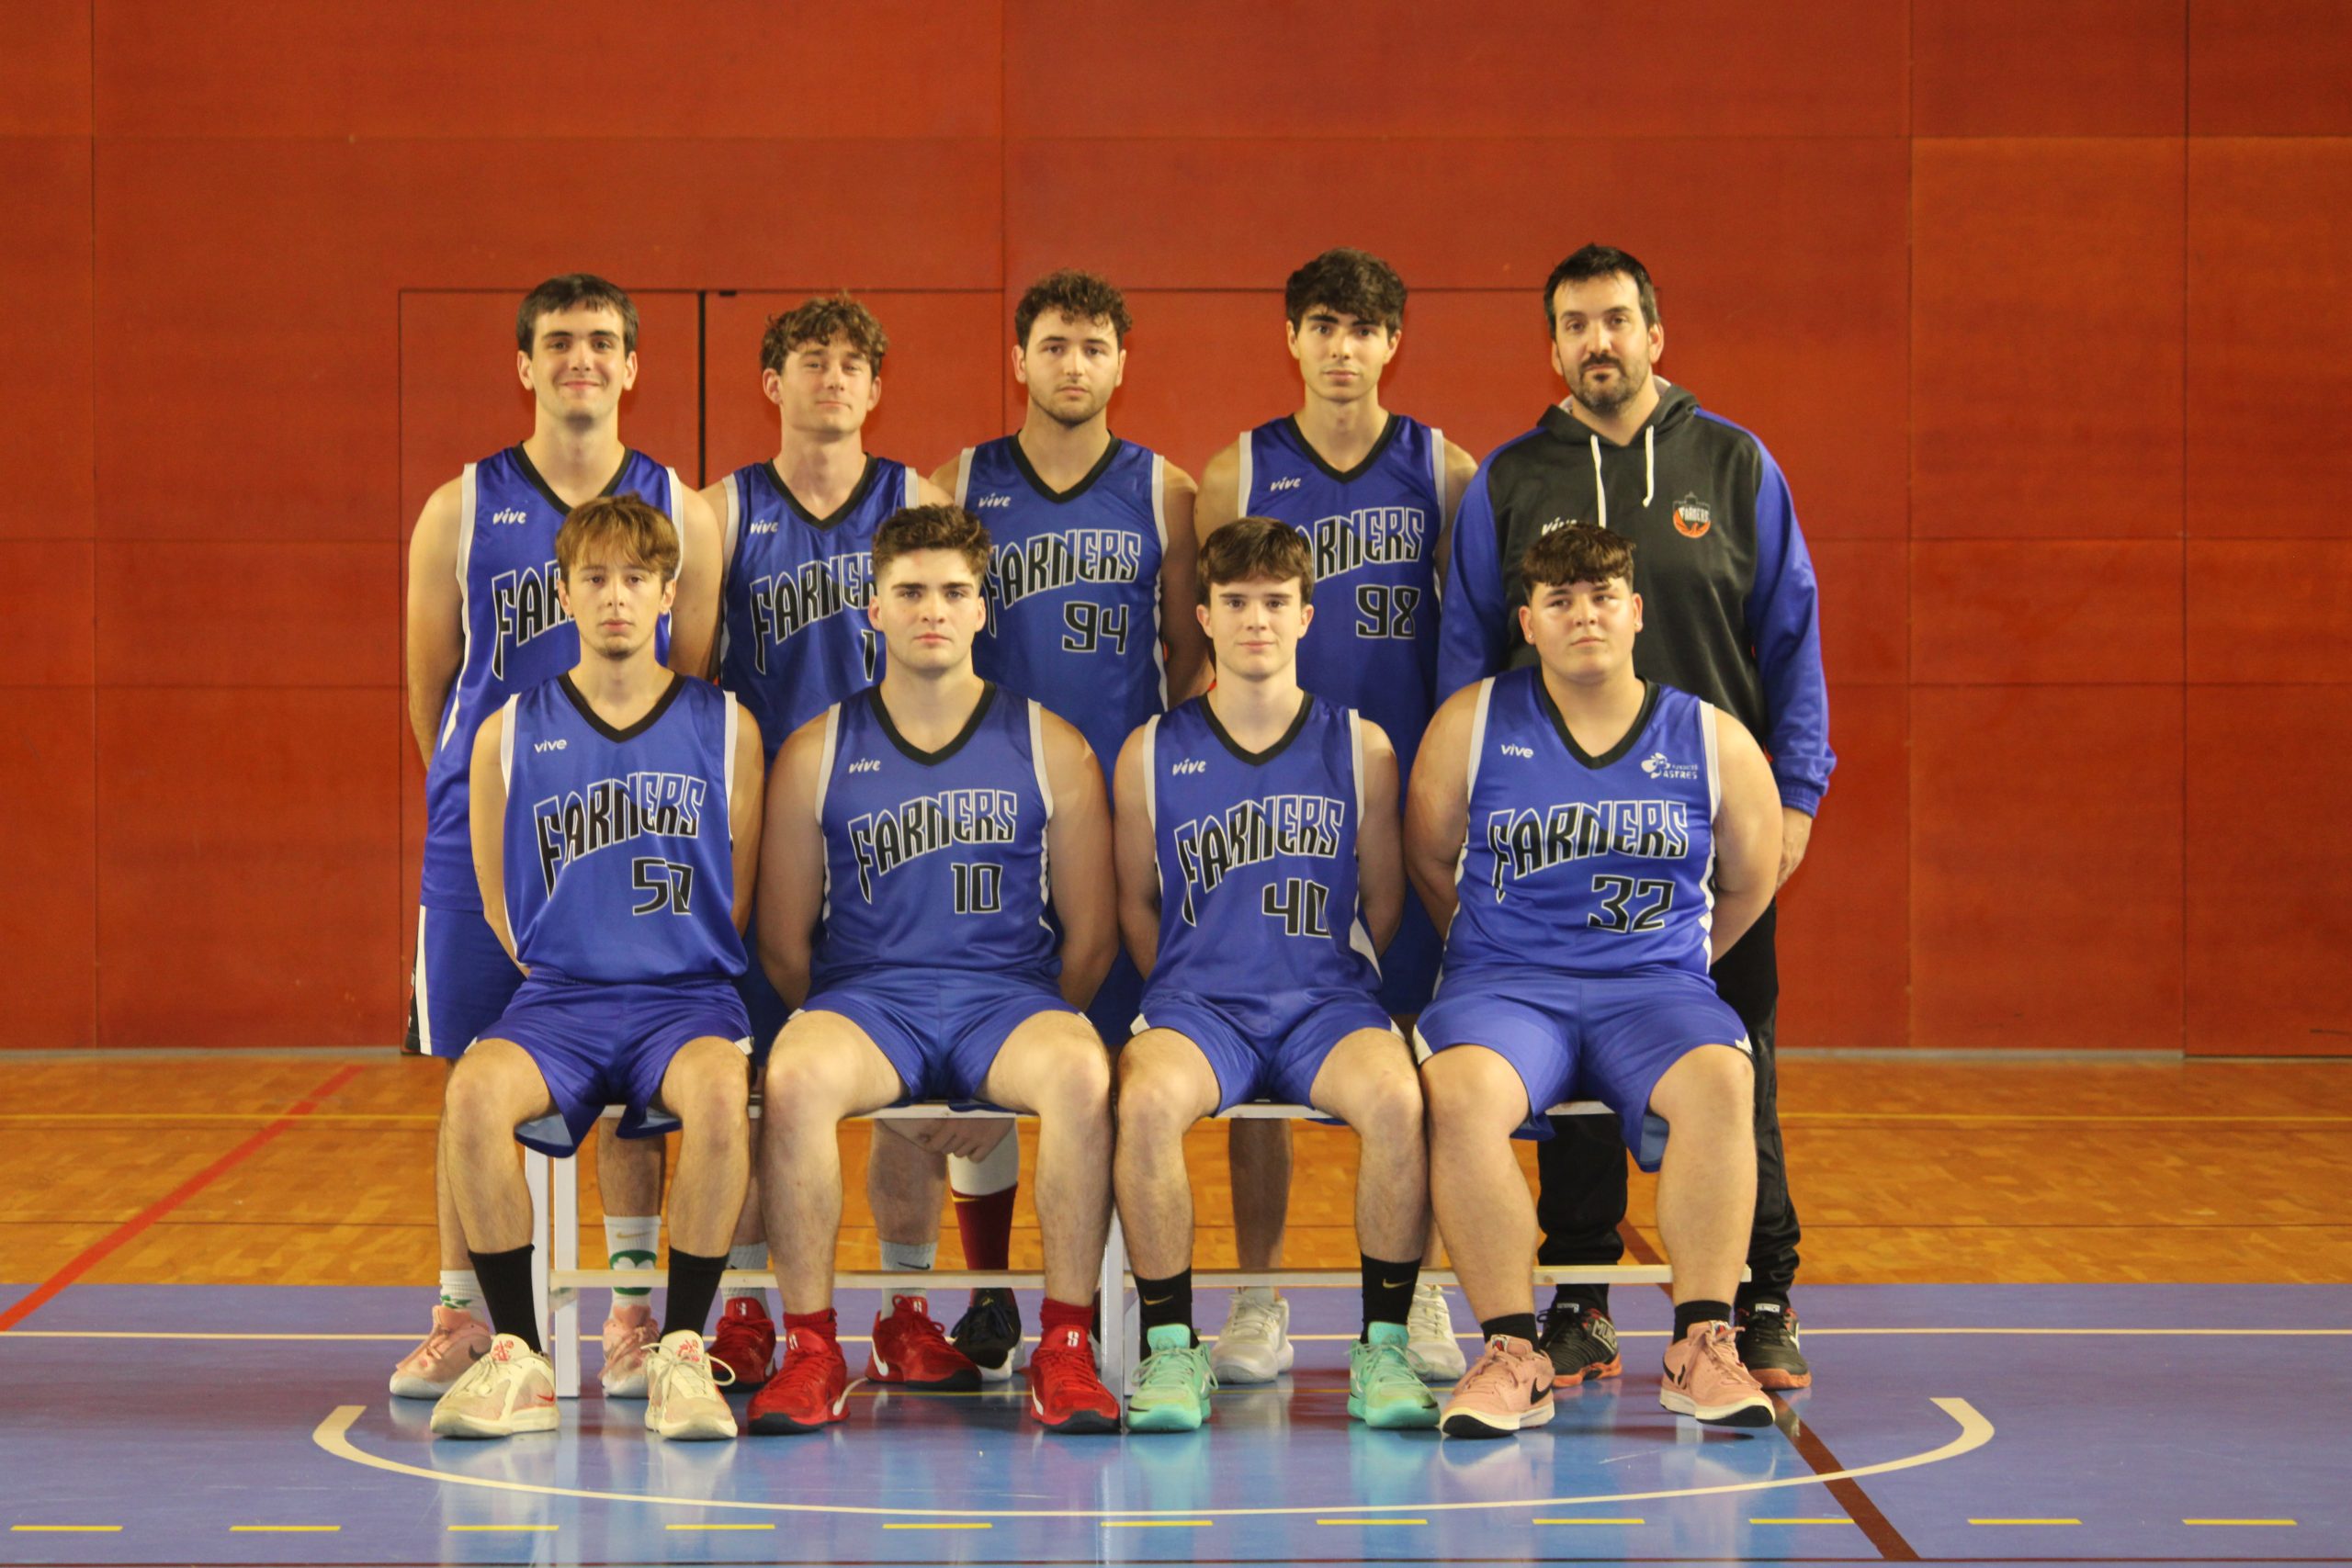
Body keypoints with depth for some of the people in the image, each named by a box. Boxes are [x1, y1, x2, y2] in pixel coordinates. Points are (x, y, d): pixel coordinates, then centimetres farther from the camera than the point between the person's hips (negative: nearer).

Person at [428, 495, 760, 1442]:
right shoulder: (511, 734, 8)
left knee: (719, 1092, -37)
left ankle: (681, 1353, -23)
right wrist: (553, 975, 1)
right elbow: (498, 905, 13)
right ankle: (517, 1357, -20)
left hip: (686, 996, -1)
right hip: (557, 1001, 1)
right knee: (475, 1092, -33)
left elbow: (736, 900, 11)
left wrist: (681, 971, 0)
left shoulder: (724, 729, 7)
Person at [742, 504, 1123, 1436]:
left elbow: (1090, 935, 10)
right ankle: (812, 1351, -24)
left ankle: (1066, 1349, -25)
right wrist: (838, 1031, 3)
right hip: (864, 995, 0)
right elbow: (783, 940, 12)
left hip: (1012, 996, 0)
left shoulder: (1049, 748, 9)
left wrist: (1040, 1036, 2)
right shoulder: (817, 753, 9)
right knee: (794, 1076, -36)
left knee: (1083, 1073, -36)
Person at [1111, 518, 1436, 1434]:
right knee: (1146, 1101, -36)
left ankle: (1383, 1348, -20)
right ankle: (1171, 1348, -21)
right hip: (1197, 1000, 0)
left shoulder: (1360, 747, 8)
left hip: (1327, 1000, 0)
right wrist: (1182, 993, 6)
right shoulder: (1152, 754, 8)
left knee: (1397, 1099, -35)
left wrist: (1326, 983, 6)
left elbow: (1382, 900, 14)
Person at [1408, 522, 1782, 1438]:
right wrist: (1503, 953, 12)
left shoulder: (1714, 742, 6)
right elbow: (1431, 859, 15)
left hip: (1655, 987, 0)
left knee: (1719, 1081, -34)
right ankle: (1512, 1355, -27)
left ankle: (1702, 1345, -26)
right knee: (1459, 1091, -35)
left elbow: (1748, 885, 18)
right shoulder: (1472, 725, 5)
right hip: (1504, 984, 0)